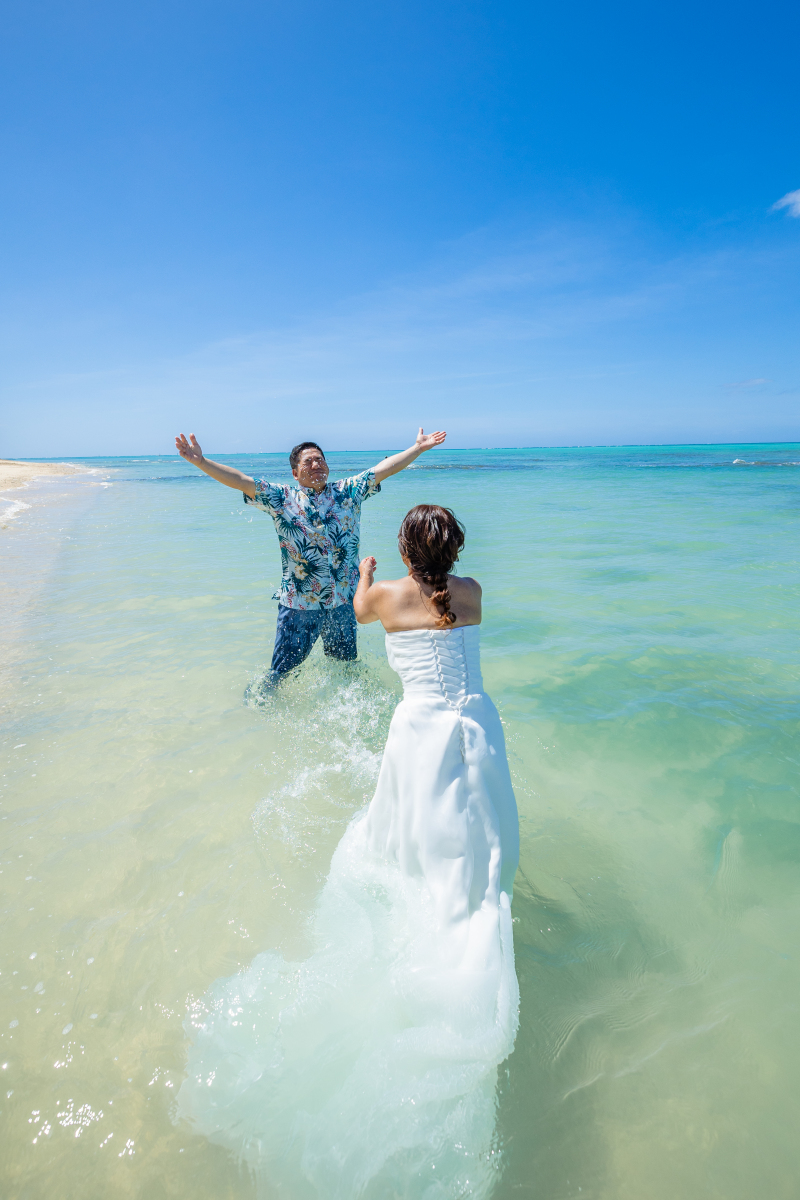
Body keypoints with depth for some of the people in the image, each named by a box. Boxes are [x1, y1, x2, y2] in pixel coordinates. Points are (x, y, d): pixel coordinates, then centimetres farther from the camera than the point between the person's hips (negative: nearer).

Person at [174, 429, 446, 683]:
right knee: (283, 669, 5)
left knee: (345, 665, 19)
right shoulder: (282, 498, -1)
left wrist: (418, 447, 3)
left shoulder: (348, 492, 6)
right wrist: (201, 462, -19)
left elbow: (385, 468, 5)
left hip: (344, 601, 3)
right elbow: (241, 481, -9)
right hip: (299, 604, -2)